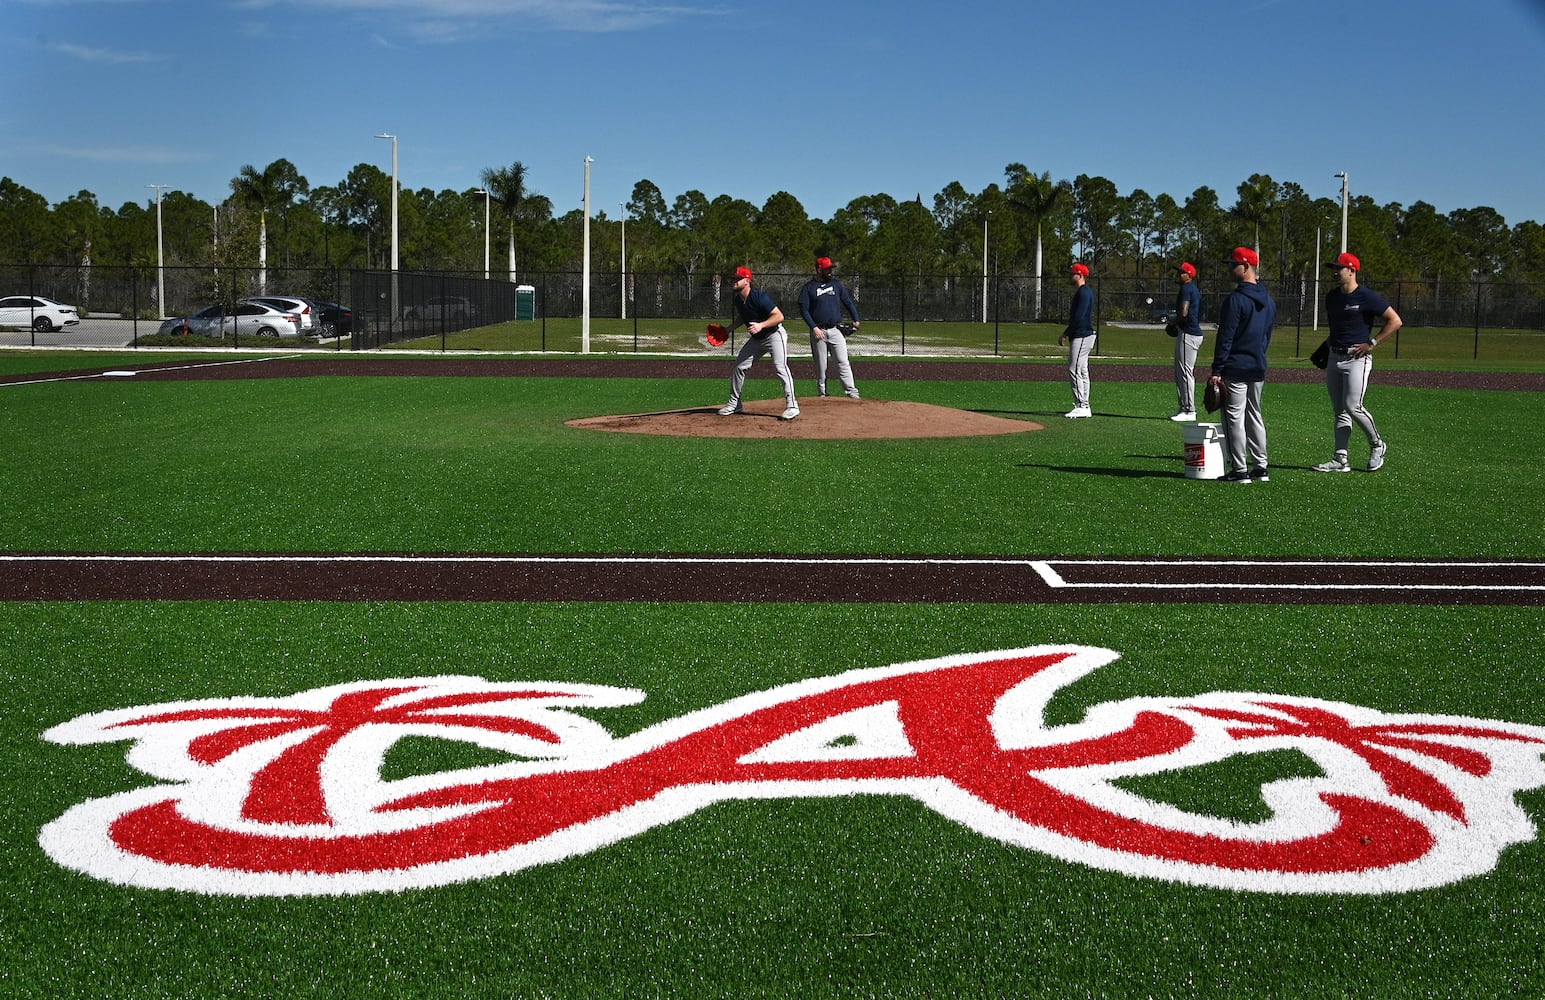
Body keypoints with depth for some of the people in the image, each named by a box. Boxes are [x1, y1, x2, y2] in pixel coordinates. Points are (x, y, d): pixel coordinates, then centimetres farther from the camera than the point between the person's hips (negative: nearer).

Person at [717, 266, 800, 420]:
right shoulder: (737, 300, -1)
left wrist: (761, 325, -39)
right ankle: (734, 403, 21)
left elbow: (779, 316, -29)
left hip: (774, 334, -8)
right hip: (756, 338, 8)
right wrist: (729, 329, 6)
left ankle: (791, 405, -20)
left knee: (780, 367, -24)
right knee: (738, 367, 6)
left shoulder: (759, 296, -26)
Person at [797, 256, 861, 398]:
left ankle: (851, 392, -12)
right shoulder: (808, 288, 2)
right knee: (820, 365, 3)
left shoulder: (836, 284, 12)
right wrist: (814, 327, -13)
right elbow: (803, 309, -3)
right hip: (818, 332, -2)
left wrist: (856, 320, 3)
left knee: (843, 362, -7)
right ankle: (822, 394, 11)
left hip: (836, 330, 2)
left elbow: (848, 302, 15)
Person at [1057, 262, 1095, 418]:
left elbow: (1079, 317, -21)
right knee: (1082, 371, 11)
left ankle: (1081, 406, -14)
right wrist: (1068, 334, 16)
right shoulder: (1082, 291, 18)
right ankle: (1084, 407, 14)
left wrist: (1065, 334, -15)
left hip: (1081, 336, -11)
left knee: (1074, 370, -13)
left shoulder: (1084, 292, -15)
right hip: (1083, 335, 11)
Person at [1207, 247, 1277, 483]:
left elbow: (1225, 338, -16)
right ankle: (1260, 468, 16)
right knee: (1254, 415, 15)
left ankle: (1239, 470, -4)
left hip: (1235, 368, -8)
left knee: (1234, 417, -4)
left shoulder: (1236, 299, -15)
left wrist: (1217, 370, -15)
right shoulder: (1268, 300, 12)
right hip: (1259, 368, 8)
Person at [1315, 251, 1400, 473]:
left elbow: (1395, 321, -9)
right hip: (1335, 358, 7)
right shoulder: (1332, 297, 12)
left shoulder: (1367, 297, -10)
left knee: (1353, 406, -15)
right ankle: (1340, 460, 8)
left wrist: (1372, 343, -12)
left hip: (1357, 358, -7)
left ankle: (1377, 444, 8)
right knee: (1340, 411, 6)